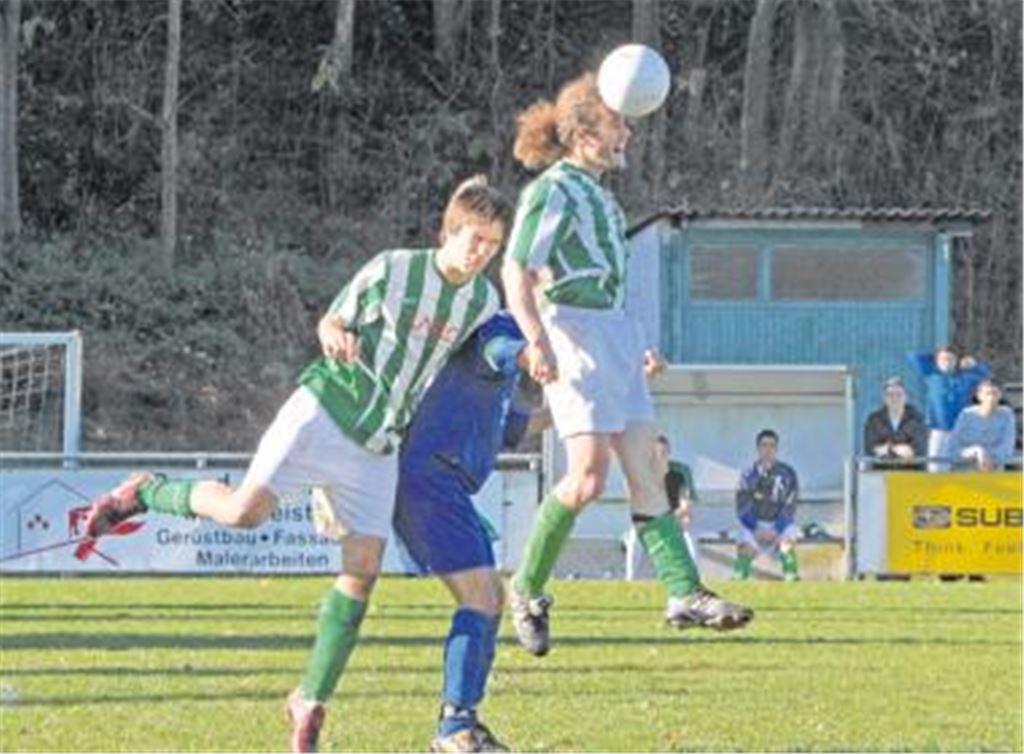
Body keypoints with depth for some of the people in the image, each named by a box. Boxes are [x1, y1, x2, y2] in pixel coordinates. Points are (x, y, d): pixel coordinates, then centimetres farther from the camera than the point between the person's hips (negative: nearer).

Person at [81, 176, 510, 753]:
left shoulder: (484, 300, 5)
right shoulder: (391, 270, -7)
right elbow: (332, 321, 5)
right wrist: (336, 337, -16)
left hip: (379, 447, 4)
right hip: (325, 411, -4)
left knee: (363, 571, -7)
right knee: (247, 510, -23)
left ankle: (312, 701, 5)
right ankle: (147, 494, 7)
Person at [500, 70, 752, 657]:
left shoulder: (597, 191, 20)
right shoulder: (552, 191, -8)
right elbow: (516, 273, -16)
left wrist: (639, 346, 29)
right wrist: (537, 343, -28)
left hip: (617, 334, 9)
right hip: (573, 339, -9)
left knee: (645, 469, 2)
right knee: (589, 476, -15)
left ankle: (685, 593, -2)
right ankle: (528, 589, -1)